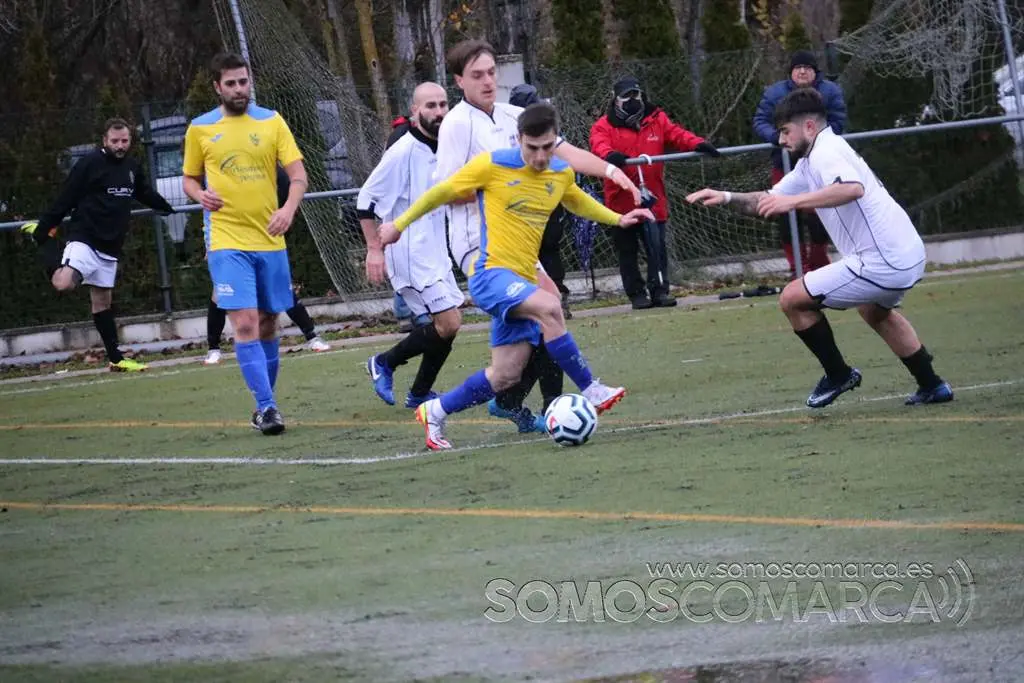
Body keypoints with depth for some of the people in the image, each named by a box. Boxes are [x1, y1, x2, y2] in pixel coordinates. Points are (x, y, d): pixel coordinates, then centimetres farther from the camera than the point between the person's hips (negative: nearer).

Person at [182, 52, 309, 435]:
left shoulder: (271, 122, 5)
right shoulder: (200, 128, 4)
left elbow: (298, 174, 0)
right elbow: (189, 178, 15)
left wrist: (289, 208, -19)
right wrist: (201, 195, -8)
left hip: (270, 240, 2)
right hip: (226, 241, -2)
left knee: (268, 324, 9)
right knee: (245, 324, -15)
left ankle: (265, 406, 23)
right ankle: (266, 407, -14)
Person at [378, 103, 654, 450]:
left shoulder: (561, 174, 7)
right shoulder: (492, 165, -10)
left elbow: (578, 201, 32)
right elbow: (441, 192, 3)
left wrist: (617, 219, 21)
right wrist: (399, 225, 10)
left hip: (522, 280, 7)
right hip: (491, 274, -7)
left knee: (505, 376, 3)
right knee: (548, 306, -33)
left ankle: (434, 412, 23)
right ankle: (591, 392, -25)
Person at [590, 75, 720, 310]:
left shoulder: (657, 120, 10)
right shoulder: (605, 125, 1)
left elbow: (677, 134, -3)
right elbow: (599, 143, -18)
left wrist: (698, 144, -23)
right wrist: (609, 155, -42)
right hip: (621, 200, -1)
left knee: (657, 246, 0)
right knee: (627, 250, 5)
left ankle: (659, 289, 9)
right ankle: (637, 294, 13)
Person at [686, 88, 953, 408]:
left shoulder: (826, 153, -14)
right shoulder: (809, 163, 19)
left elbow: (853, 188, -36)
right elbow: (769, 201, 25)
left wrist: (794, 200, -37)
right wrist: (727, 198, 10)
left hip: (881, 263, -11)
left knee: (792, 298, -5)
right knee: (875, 310, 39)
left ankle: (838, 375, 9)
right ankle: (932, 386, 41)